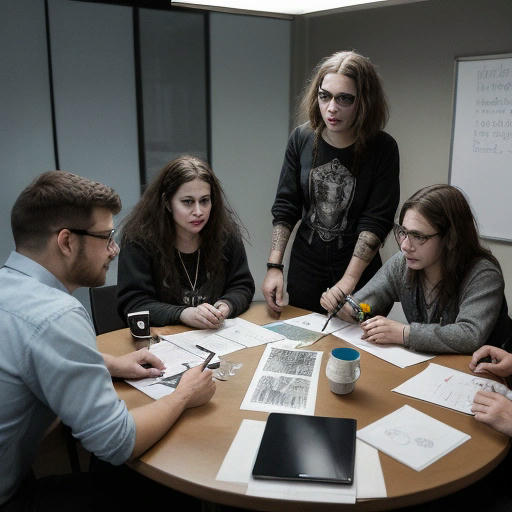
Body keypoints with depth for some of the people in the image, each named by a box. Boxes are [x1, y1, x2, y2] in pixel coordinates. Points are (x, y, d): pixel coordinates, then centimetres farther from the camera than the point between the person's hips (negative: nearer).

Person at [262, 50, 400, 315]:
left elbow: (376, 221, -16)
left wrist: (348, 282, -22)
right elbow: (285, 208, -3)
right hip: (305, 264, 3)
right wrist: (274, 267, -10)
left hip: (358, 267, -2)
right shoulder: (301, 139, -6)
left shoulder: (382, 149, -14)